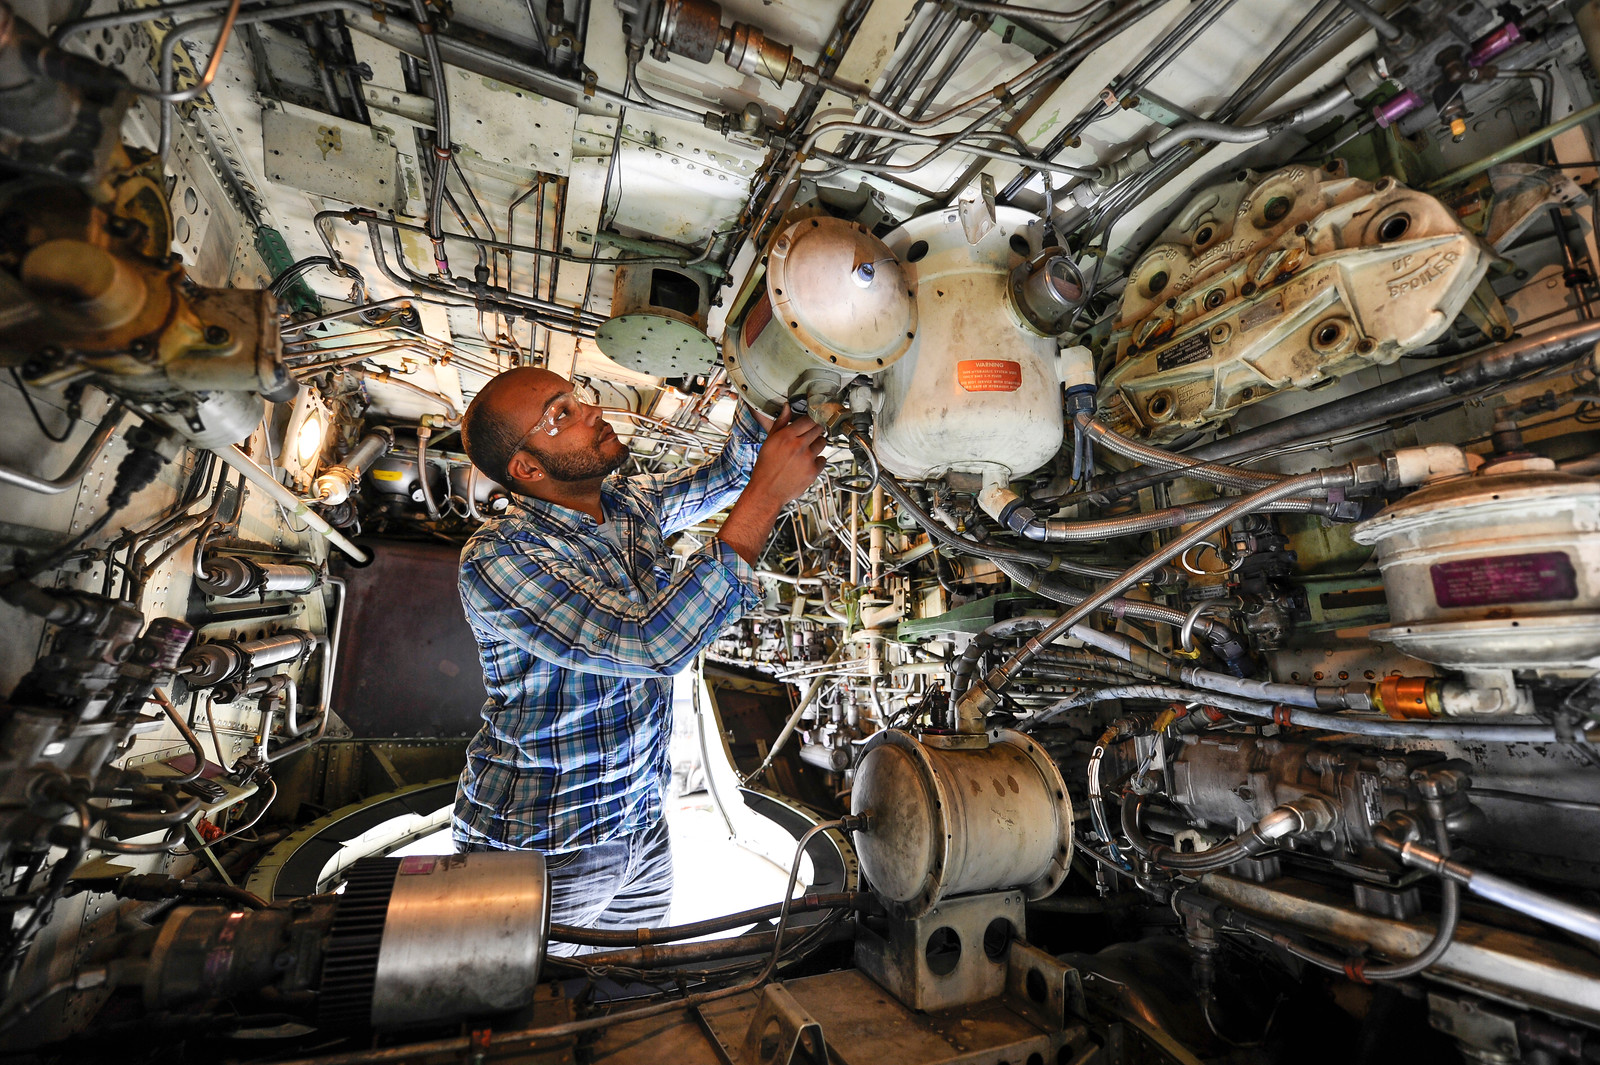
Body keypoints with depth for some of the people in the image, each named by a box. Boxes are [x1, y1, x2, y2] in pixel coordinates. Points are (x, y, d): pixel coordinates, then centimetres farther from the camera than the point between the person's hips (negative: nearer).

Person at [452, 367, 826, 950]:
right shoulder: (496, 558, -25)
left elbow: (729, 472, 7)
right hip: (535, 852, -6)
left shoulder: (632, 504, -2)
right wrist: (768, 492, -35)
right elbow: (653, 644, -35)